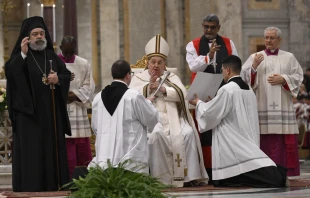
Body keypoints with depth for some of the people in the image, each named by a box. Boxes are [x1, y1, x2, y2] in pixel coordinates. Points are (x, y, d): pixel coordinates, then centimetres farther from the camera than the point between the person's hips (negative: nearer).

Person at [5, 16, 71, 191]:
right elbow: (10, 72, -20)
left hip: (51, 113, 5)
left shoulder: (52, 56, 13)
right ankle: (30, 188, -7)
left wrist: (58, 79, -9)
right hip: (29, 113, -5)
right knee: (31, 150, -8)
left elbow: (67, 75, 11)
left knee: (52, 148, 6)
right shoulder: (20, 56, -2)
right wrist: (23, 54, -27)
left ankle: (53, 185, 11)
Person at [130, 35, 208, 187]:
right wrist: (149, 86, -10)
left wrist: (162, 89, -9)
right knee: (156, 134, -35)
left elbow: (181, 94, 2)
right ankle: (159, 178, -31)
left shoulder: (172, 78, 22)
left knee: (188, 133, -27)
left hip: (172, 117, 2)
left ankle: (189, 176, -26)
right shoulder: (138, 78, 18)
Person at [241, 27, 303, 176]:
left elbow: (298, 77, 8)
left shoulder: (289, 57, 14)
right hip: (262, 106, -1)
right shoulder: (255, 57, 11)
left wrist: (283, 80, -7)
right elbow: (244, 78, 0)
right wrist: (254, 66, -16)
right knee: (264, 140, -7)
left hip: (282, 106, 1)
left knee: (284, 141, -6)